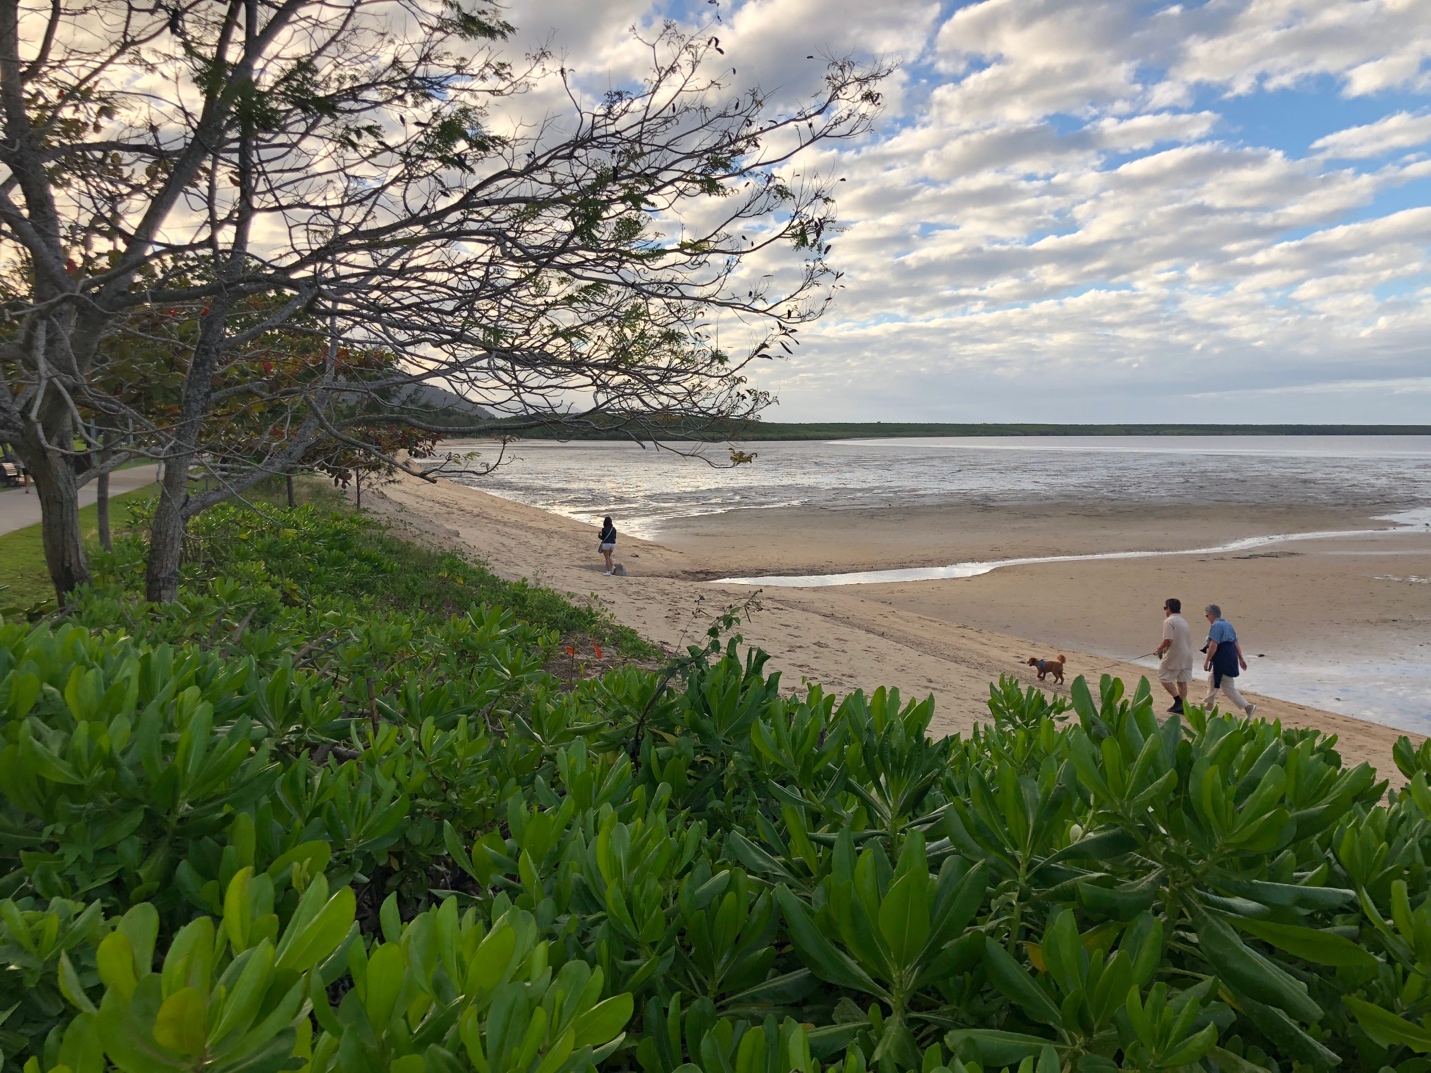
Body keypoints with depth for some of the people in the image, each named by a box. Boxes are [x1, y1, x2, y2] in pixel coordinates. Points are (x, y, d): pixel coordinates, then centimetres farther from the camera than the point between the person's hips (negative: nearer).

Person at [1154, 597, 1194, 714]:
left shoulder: (1169, 621, -13)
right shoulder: (1184, 621, 13)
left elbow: (1168, 640, -22)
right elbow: (1189, 639, 17)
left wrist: (1160, 648, -4)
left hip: (1174, 656, -8)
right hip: (1186, 655, 8)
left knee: (1164, 678, 4)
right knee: (1182, 681, 11)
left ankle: (1178, 700, -5)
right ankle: (1182, 706, 14)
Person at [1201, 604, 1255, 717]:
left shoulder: (1216, 626, -15)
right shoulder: (1228, 624, 14)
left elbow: (1213, 645, -22)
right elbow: (1236, 643, 16)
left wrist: (1207, 661, -17)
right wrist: (1241, 659, 20)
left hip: (1222, 660, -10)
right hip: (1230, 657, 10)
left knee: (1228, 688, -1)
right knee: (1212, 681, 17)